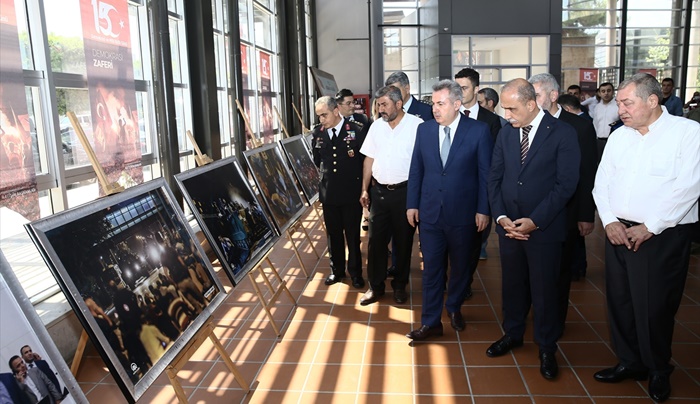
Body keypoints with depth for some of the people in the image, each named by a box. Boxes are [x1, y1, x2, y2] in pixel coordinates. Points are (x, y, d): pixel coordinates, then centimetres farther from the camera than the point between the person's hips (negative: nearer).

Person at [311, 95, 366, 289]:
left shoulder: (356, 131, -8)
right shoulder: (318, 133, 3)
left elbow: (365, 161, -4)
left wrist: (365, 190, -4)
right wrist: (317, 181, 7)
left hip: (351, 193, -3)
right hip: (328, 193, 3)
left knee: (353, 235, 9)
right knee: (333, 234, 14)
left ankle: (355, 272, 26)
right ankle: (337, 270, 30)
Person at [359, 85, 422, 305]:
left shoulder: (416, 125, -9)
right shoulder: (376, 126, 6)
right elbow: (369, 159, 10)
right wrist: (365, 189, 7)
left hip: (405, 191, -4)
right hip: (379, 191, 4)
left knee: (403, 241, 10)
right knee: (375, 240, 7)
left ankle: (400, 285, 26)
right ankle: (375, 286, 21)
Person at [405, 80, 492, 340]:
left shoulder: (479, 130, -7)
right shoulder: (424, 130, 3)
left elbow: (485, 173, -5)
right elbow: (416, 170, 7)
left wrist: (483, 209, -7)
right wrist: (412, 204, 4)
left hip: (463, 213, -1)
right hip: (430, 212, 2)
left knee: (460, 266, 16)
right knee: (431, 268, 5)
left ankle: (454, 307, 39)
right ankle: (430, 322, 15)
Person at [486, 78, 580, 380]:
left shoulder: (563, 133, -9)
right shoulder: (506, 132, 5)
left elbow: (566, 184, -12)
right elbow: (495, 177, 6)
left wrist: (534, 220, -17)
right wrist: (501, 216, -6)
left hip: (544, 228, -4)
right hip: (508, 224, 4)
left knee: (544, 289, 7)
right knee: (512, 284, 15)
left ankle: (546, 348, 25)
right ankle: (512, 333, 35)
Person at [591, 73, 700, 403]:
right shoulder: (619, 135, 9)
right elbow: (602, 183, 8)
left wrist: (648, 228, -16)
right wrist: (610, 221, -7)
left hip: (662, 237, -5)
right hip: (618, 232, 6)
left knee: (653, 308, 3)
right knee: (619, 301, 13)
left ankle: (659, 371, 28)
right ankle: (629, 362, 33)